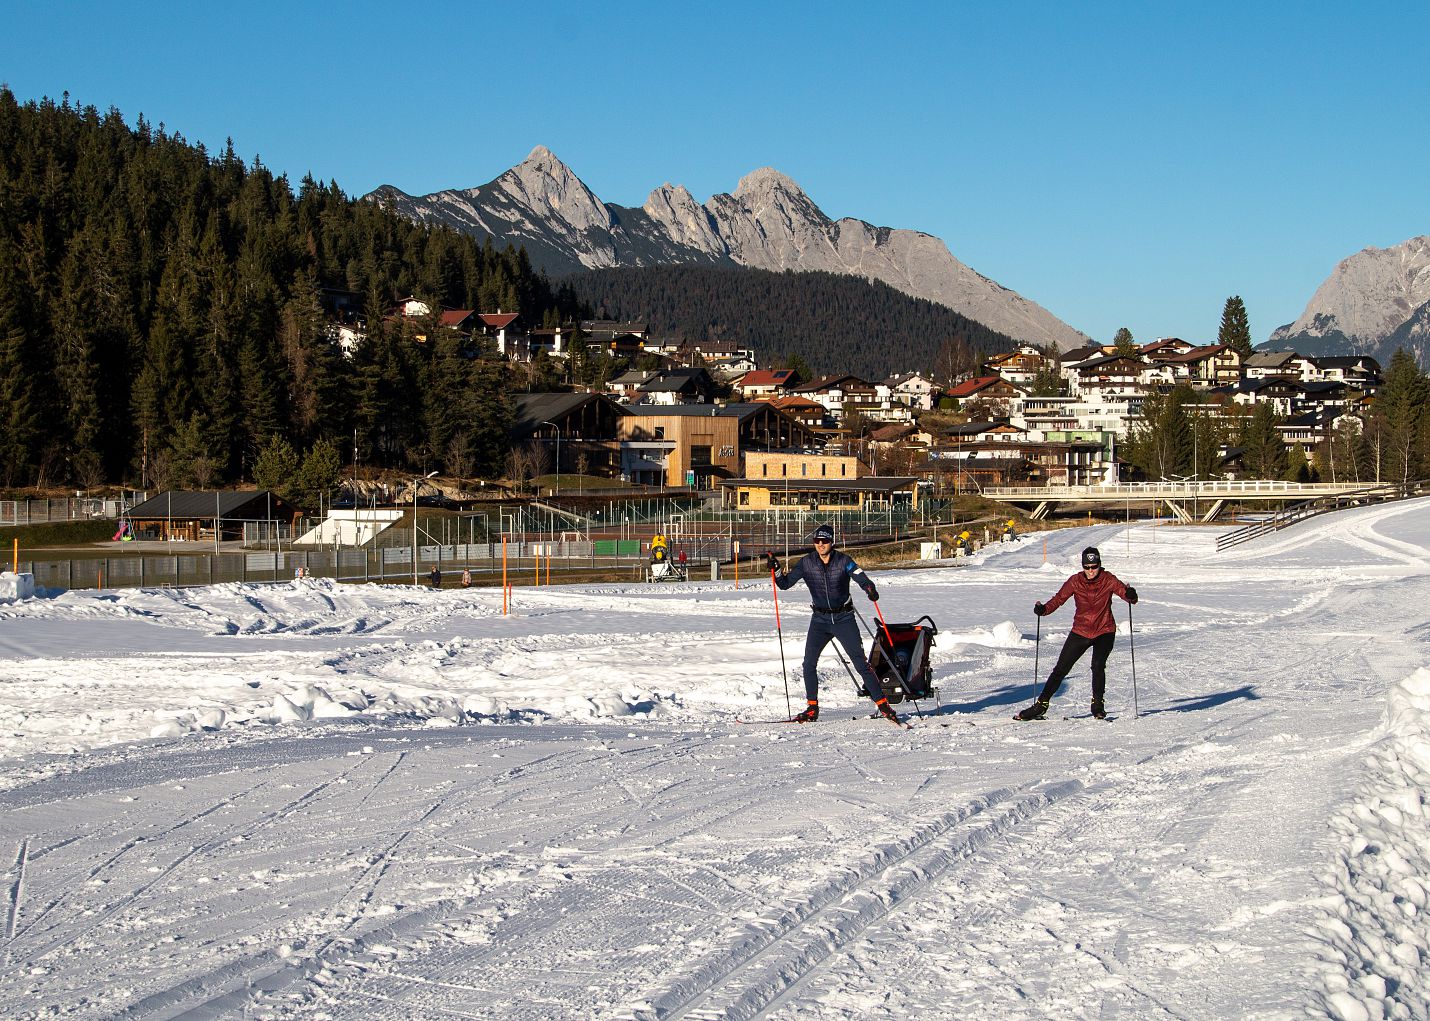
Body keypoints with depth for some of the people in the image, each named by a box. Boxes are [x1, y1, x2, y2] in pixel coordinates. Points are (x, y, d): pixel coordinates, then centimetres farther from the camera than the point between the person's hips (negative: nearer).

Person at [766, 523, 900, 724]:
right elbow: (785, 583, -1)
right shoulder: (806, 563, -2)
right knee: (809, 664, -5)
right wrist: (775, 569, -19)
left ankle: (883, 705, -1)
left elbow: (861, 577, -20)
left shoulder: (843, 561, -9)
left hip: (844, 619, -3)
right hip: (820, 619, 3)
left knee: (860, 663, -7)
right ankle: (812, 709, 8)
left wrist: (870, 589, -41)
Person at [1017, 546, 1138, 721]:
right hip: (1080, 632, 2)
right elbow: (1059, 599, -10)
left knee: (1098, 666, -22)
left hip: (1104, 632, -2)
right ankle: (1041, 706, 12)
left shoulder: (1108, 580, -9)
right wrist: (1043, 609, -29)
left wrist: (1130, 595, -43)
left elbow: (1123, 591, -19)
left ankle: (1098, 706, -2)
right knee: (1060, 669, 2)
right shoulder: (1075, 581, -7)